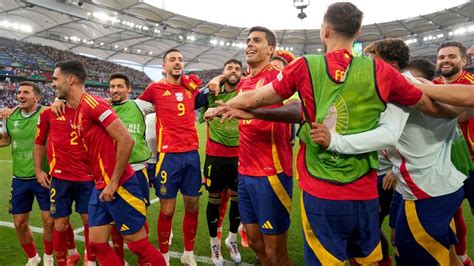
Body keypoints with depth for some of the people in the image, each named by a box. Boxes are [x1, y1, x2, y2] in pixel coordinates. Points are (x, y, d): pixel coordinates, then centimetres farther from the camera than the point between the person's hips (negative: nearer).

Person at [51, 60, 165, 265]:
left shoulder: (91, 103, -14)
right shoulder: (78, 111, 14)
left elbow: (126, 140, -22)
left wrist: (113, 183, -17)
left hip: (119, 186, -9)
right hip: (100, 187, 9)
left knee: (139, 244, 0)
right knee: (97, 243, 12)